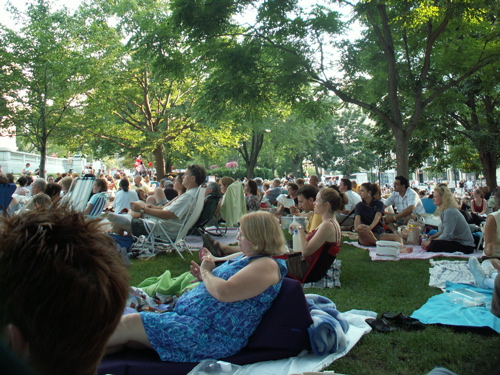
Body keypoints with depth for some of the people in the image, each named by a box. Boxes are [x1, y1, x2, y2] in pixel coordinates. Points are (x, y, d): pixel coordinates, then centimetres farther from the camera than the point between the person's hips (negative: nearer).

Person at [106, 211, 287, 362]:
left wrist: (207, 271, -7)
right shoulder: (244, 257, 16)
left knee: (130, 323, -12)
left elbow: (224, 292, -25)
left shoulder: (267, 265, -14)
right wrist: (203, 277, 8)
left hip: (212, 335, -10)